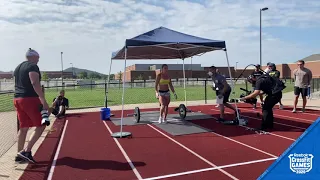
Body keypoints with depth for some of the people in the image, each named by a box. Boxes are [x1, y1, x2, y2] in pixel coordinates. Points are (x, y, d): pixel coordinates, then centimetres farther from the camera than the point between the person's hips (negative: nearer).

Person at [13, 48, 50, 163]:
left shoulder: (18, 68, 20)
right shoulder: (32, 66, -8)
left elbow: (17, 84, 22)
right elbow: (35, 83, -20)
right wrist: (44, 101, -23)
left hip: (17, 99, 9)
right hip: (30, 99, -9)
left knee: (23, 127, 14)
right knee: (41, 125, -1)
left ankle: (19, 155, 20)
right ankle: (26, 151, -6)